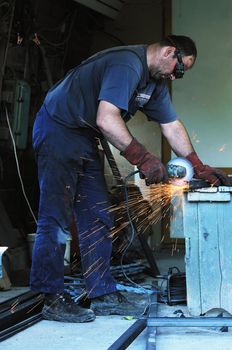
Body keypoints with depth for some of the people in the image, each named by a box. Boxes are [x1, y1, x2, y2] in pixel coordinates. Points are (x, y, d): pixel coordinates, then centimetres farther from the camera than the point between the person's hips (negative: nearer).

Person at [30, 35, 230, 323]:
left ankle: (103, 294, 10)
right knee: (56, 217, -9)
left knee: (97, 219, 5)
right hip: (57, 130, -10)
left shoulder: (155, 82, 10)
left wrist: (200, 168, 6)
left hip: (85, 138, 10)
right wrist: (142, 158, -29)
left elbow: (172, 127, 11)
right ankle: (52, 299, -3)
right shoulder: (127, 64, -22)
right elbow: (106, 119, -33)